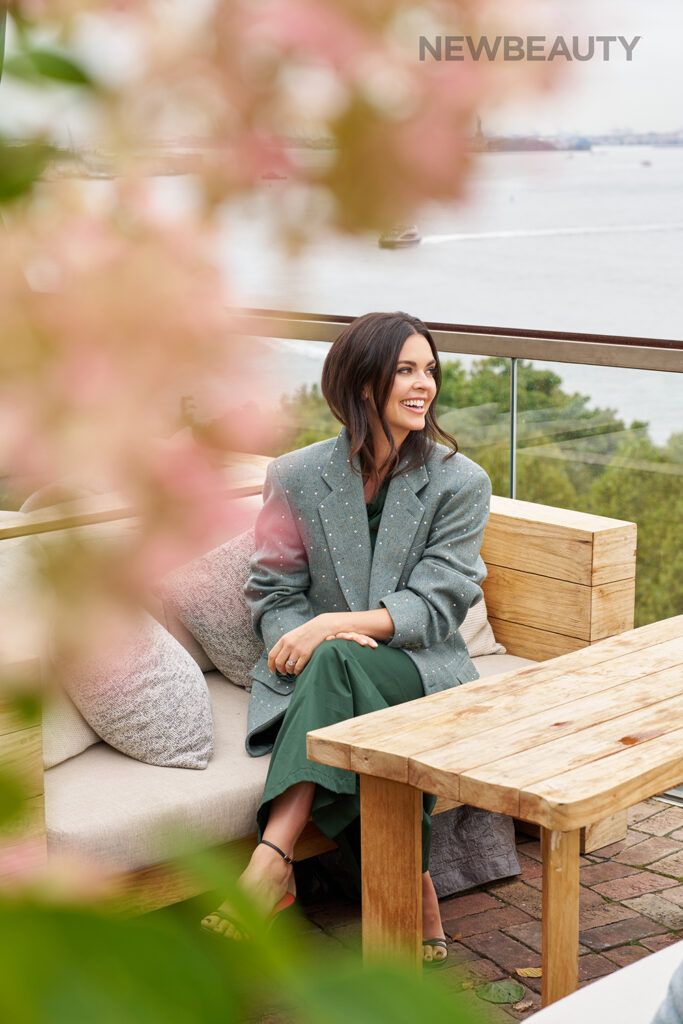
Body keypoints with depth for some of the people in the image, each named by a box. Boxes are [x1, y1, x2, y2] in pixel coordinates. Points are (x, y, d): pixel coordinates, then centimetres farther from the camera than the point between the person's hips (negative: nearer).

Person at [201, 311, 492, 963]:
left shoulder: (461, 483, -1)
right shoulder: (296, 477, 2)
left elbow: (436, 604, -9)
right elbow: (272, 593, 4)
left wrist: (336, 627, -24)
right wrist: (307, 636, -20)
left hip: (420, 668, -1)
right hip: (319, 673, 1)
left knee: (337, 662, -35)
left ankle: (273, 857, -41)